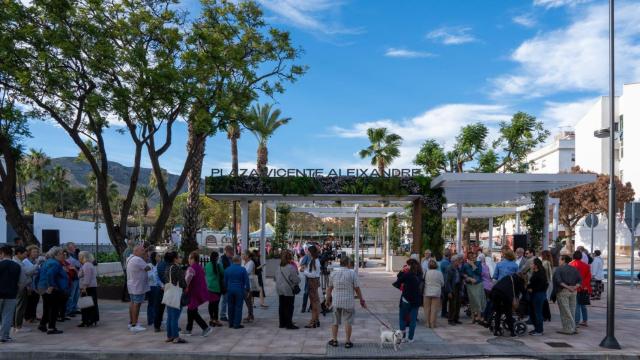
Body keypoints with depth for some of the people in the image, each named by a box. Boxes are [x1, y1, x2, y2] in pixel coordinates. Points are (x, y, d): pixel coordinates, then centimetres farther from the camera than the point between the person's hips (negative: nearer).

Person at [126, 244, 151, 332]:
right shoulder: (138, 260, -21)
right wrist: (151, 267, 3)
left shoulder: (130, 258, 13)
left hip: (132, 285, 10)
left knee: (133, 303, 18)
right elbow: (147, 268, -17)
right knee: (137, 304, -6)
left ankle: (131, 322, 27)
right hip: (138, 287, -10)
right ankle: (134, 325, -5)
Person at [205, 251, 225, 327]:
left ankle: (211, 318, 20)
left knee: (211, 303, 12)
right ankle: (215, 320, 1)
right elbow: (222, 276, -5)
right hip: (217, 287, -5)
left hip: (209, 287, 5)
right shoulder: (219, 265, -11)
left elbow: (205, 275, 11)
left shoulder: (207, 265, 3)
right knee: (216, 303, -1)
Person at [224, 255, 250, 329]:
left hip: (230, 290, 4)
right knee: (238, 307, 0)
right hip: (239, 290, -4)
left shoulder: (227, 270, 3)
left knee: (230, 307, 12)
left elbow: (225, 281, 9)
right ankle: (236, 324, -1)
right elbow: (246, 281, -6)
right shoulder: (242, 269, -8)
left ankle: (231, 323, 18)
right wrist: (247, 289, 4)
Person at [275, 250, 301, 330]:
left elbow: (276, 278, 12)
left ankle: (282, 323, 19)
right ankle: (289, 324, 2)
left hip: (280, 290, 7)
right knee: (289, 307, -1)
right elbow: (295, 279, -17)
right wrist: (298, 281, 3)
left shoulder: (279, 268, 4)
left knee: (281, 306, 12)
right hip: (289, 290, -7)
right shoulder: (291, 267, -19)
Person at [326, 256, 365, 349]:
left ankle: (334, 340, 19)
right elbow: (357, 289, -7)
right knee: (348, 322, 6)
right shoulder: (352, 273, -9)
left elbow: (329, 288, 7)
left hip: (336, 301, 3)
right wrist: (362, 300, 2)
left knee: (335, 321, 14)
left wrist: (328, 299, 19)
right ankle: (347, 341, 9)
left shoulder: (333, 273, 2)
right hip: (348, 302, -3)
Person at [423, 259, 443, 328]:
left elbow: (423, 281, 1)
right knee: (434, 309, 4)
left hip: (427, 293, 0)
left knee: (427, 308, 9)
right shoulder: (439, 273, -6)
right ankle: (432, 323, 4)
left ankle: (427, 323, 12)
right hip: (436, 293, 0)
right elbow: (442, 283, 4)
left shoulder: (426, 272, -8)